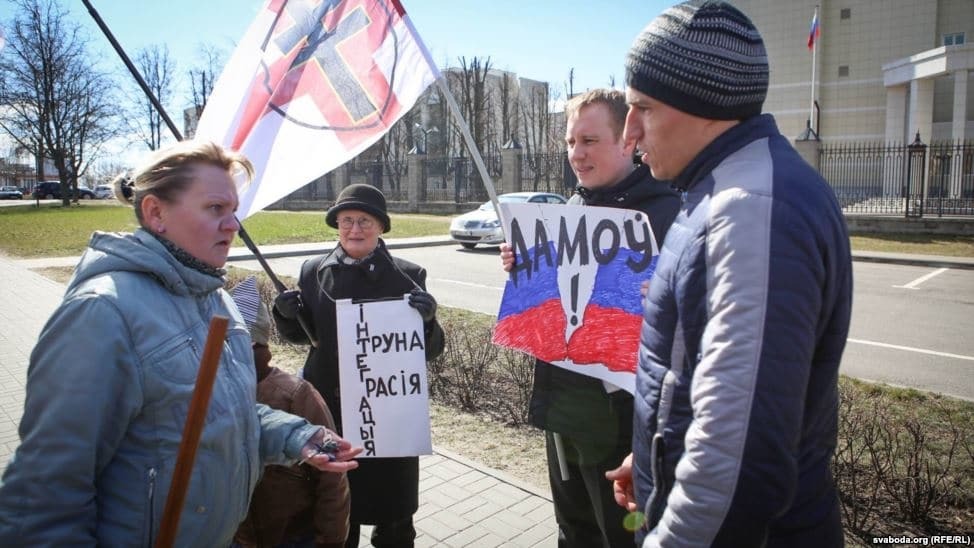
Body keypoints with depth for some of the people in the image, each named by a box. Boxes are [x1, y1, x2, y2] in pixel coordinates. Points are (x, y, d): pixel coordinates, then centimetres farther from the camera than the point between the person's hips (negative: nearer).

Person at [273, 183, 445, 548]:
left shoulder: (407, 277, -7)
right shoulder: (313, 272, 0)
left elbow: (431, 350, -8)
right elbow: (301, 335, 11)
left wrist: (426, 319, -29)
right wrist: (286, 313, -10)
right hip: (329, 408, 2)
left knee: (392, 515, 15)